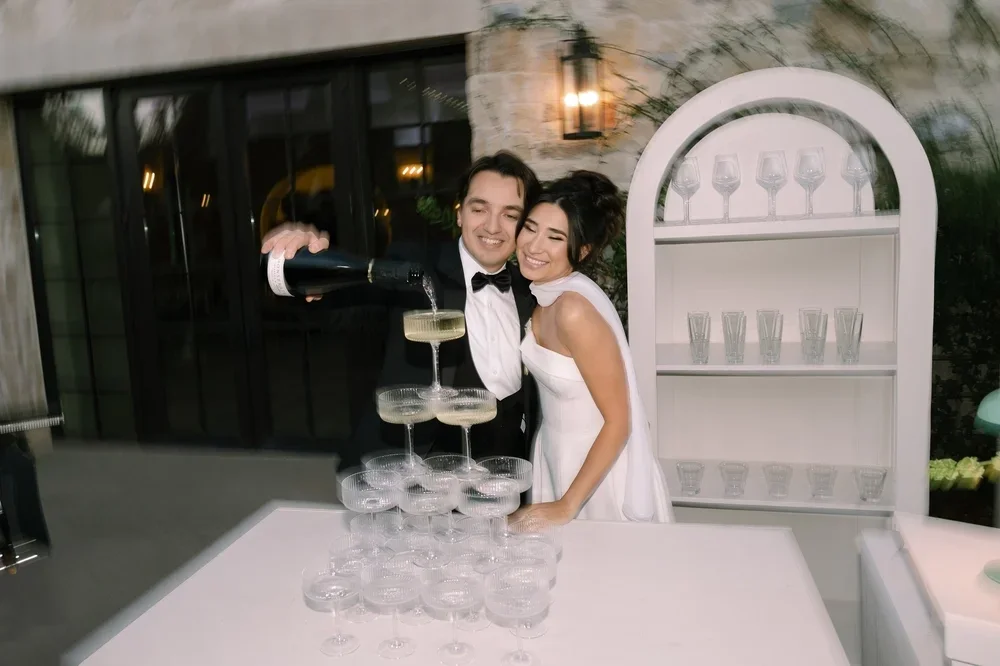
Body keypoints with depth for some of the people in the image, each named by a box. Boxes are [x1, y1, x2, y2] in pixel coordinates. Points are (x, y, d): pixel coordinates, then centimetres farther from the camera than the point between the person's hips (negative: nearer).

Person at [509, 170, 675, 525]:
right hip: (556, 458, 7)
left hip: (598, 471, -7)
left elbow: (618, 422, -23)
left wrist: (567, 506, -19)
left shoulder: (575, 310, -28)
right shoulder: (542, 294, -5)